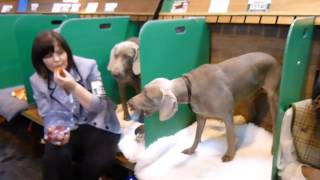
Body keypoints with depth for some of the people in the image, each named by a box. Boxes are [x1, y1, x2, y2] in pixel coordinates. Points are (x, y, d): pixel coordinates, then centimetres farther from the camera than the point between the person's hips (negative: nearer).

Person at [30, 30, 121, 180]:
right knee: (53, 159, -29)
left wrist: (73, 86, -27)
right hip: (68, 129, 2)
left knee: (97, 162, -26)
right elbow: (50, 116, 0)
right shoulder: (37, 81, -1)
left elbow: (99, 106, -14)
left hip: (97, 125, -1)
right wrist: (57, 130, -24)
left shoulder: (88, 66, -9)